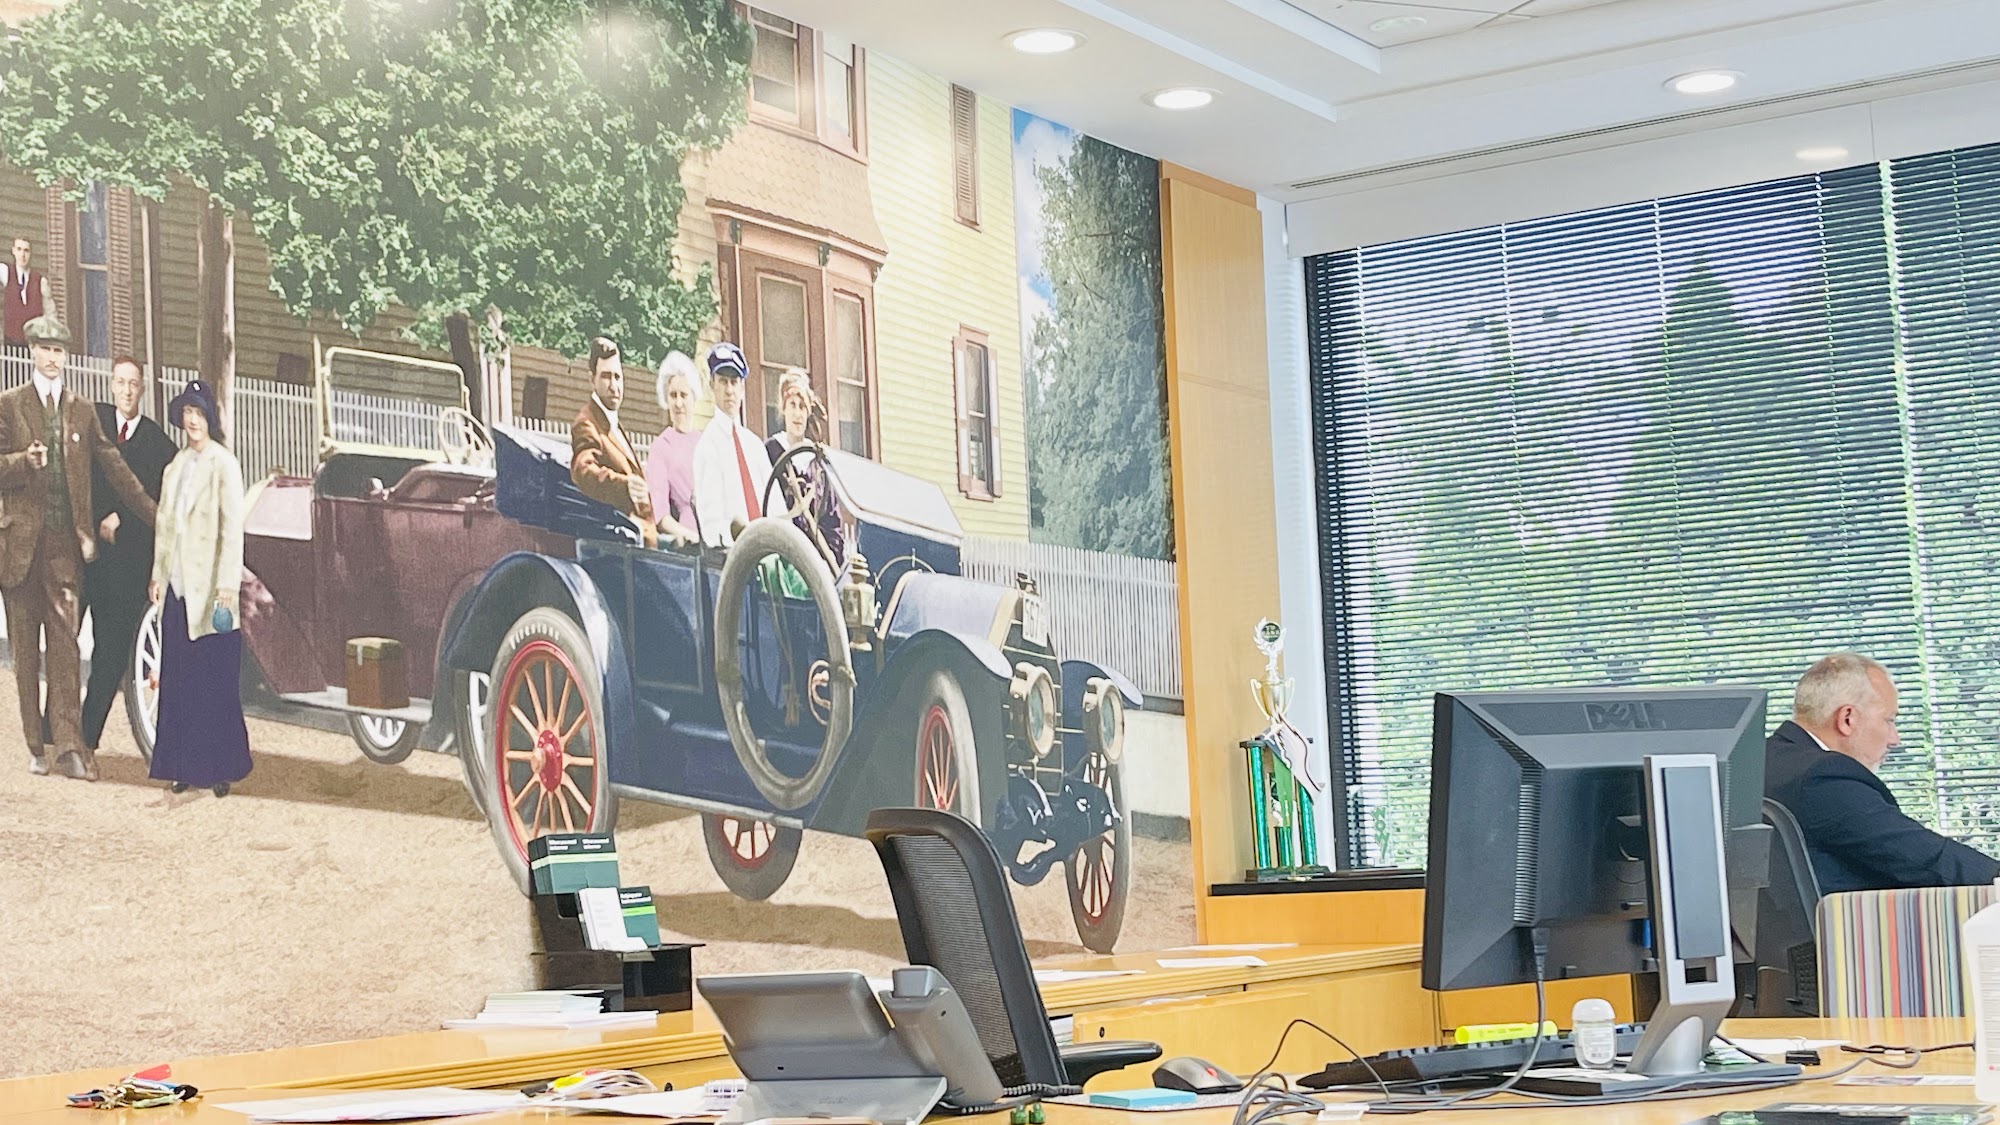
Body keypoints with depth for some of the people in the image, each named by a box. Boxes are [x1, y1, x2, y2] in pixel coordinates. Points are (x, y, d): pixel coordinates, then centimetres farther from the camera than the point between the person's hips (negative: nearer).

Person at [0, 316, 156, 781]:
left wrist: (157, 516, 11)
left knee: (66, 640, -6)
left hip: (66, 539, 1)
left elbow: (114, 468, 14)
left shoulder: (82, 411, 13)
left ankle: (68, 742, -10)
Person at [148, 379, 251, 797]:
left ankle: (220, 768, 5)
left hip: (208, 586, -7)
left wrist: (227, 586, -16)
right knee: (178, 679, 7)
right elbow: (165, 524, 17)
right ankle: (185, 766, 13)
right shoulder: (177, 465, 14)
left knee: (214, 680, -3)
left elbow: (233, 527, -11)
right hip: (177, 586, 7)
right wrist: (157, 575, 13)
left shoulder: (224, 464, -7)